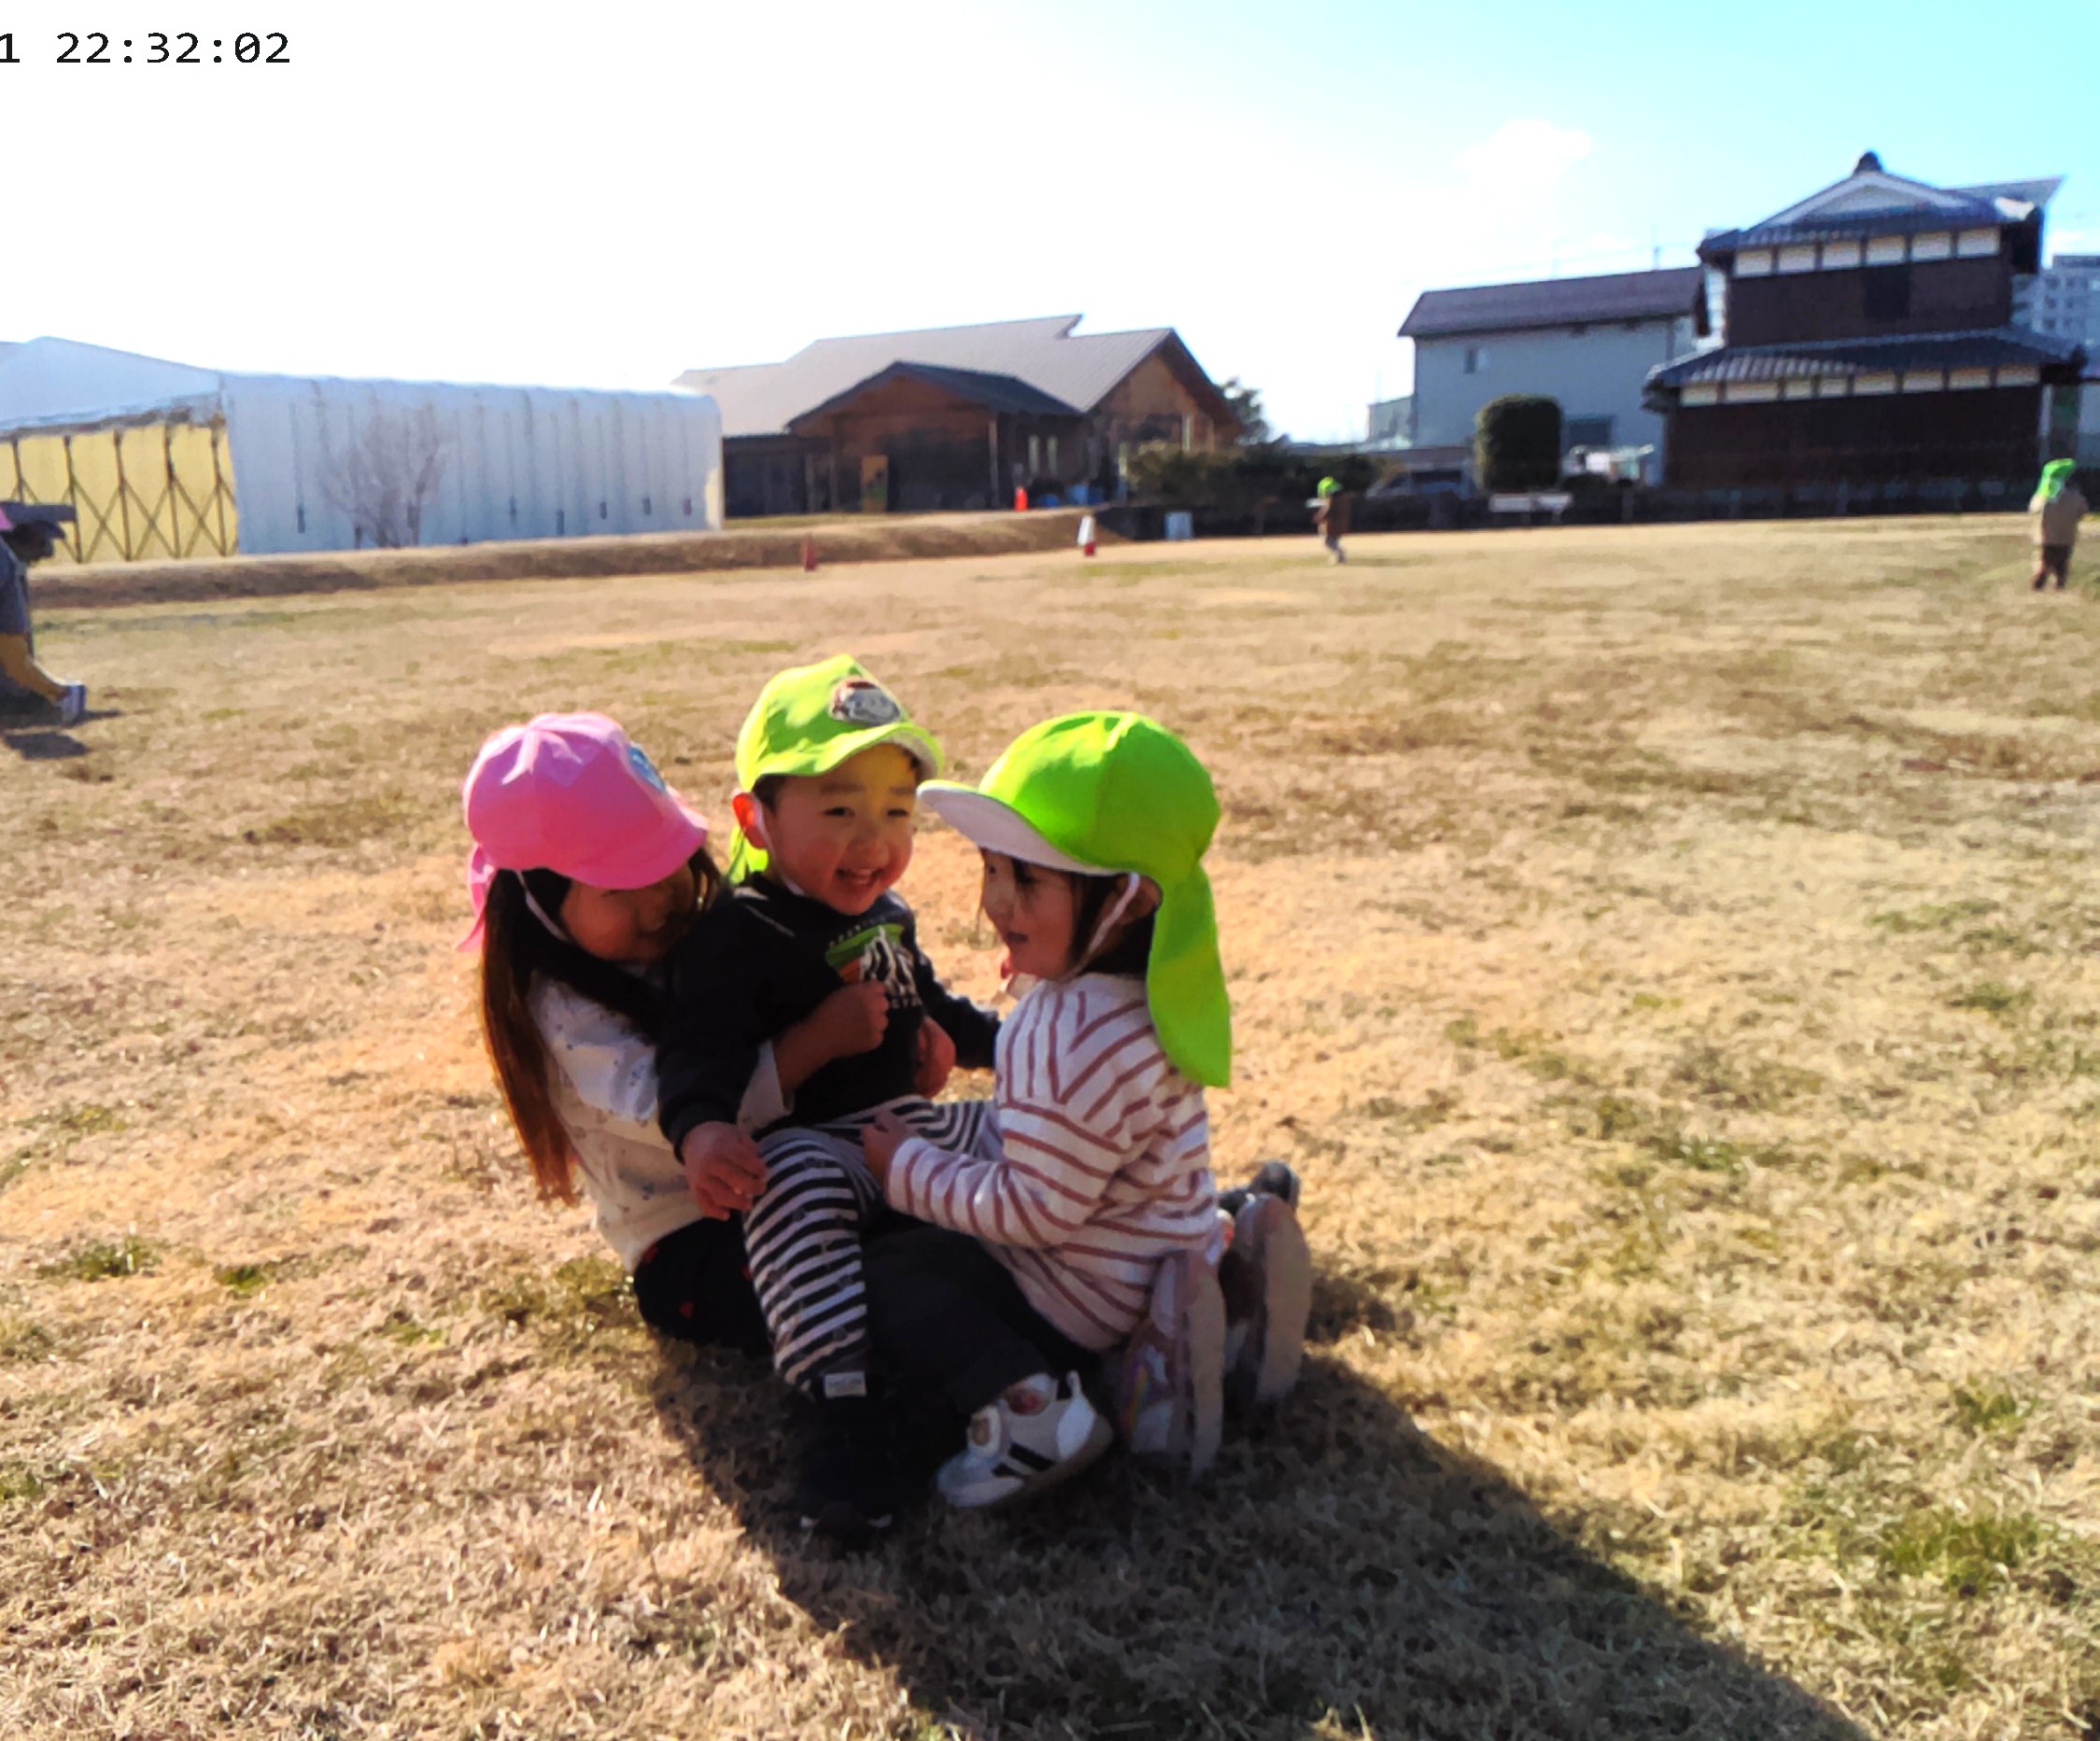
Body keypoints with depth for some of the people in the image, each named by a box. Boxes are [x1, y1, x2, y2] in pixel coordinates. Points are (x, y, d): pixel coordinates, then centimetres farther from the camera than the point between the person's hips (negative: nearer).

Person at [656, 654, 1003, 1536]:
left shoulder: (888, 915, 13)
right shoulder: (739, 935, -14)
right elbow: (700, 1048, -26)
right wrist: (699, 1127, -46)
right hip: (808, 1143, -8)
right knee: (798, 1187, -40)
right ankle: (843, 1404, -43)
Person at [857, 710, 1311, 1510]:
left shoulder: (1080, 1042, -33)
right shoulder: (1145, 990, -4)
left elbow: (1034, 1210, -26)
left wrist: (907, 1167, -16)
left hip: (1087, 1303, -8)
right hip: (1170, 1247, 8)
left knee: (884, 1274, -5)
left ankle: (1024, 1403, -22)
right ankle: (1235, 1224, 20)